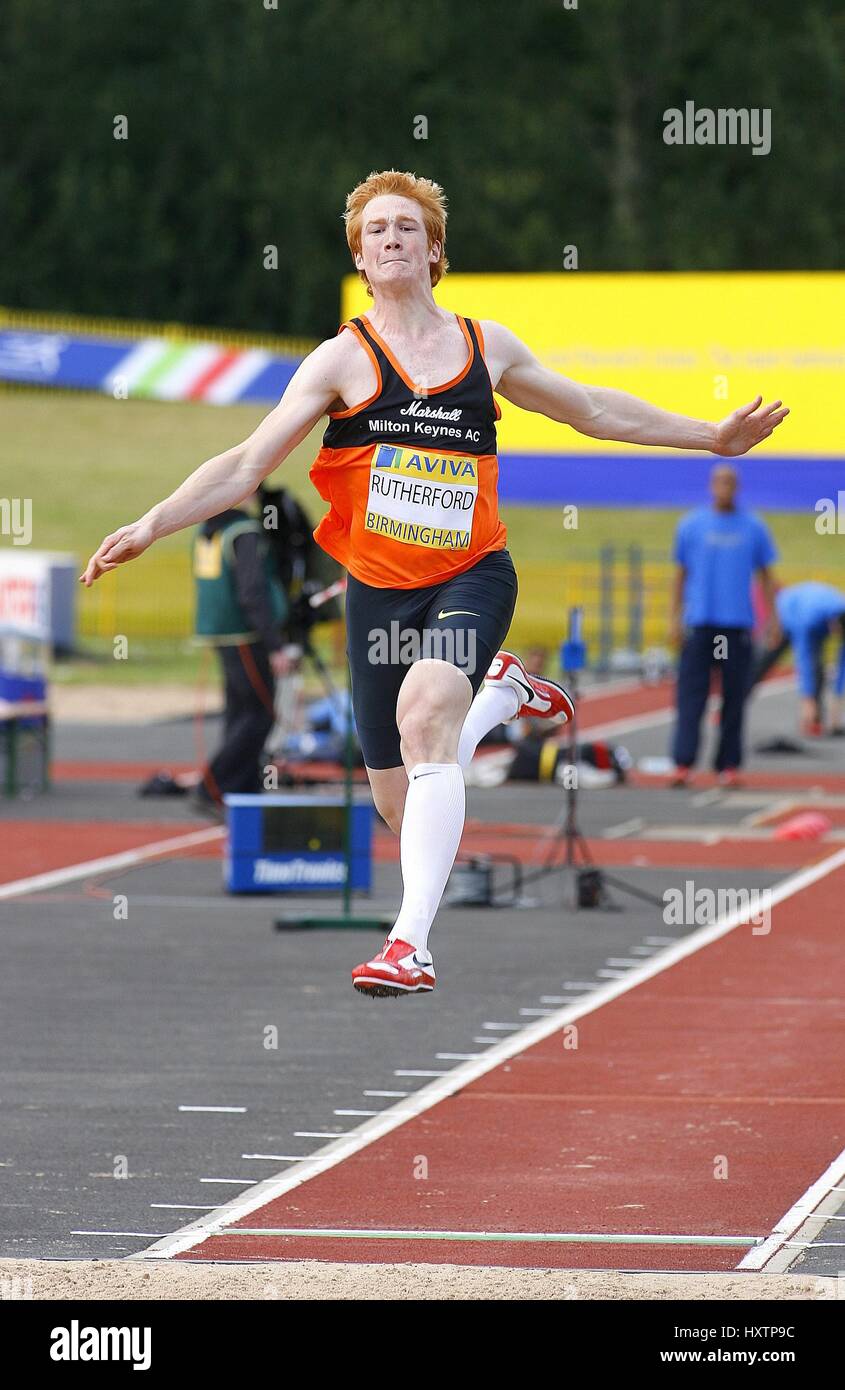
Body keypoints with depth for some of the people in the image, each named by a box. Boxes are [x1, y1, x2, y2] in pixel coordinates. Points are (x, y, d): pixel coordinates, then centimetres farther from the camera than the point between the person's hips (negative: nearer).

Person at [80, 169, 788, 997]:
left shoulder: (486, 346, 8)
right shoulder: (344, 359, 0)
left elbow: (593, 410, 24)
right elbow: (246, 466, -5)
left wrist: (712, 437, 27)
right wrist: (151, 525, -18)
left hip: (472, 577, -1)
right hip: (378, 587, 1)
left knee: (424, 710, -31)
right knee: (401, 804, 5)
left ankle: (412, 943, -36)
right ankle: (499, 692, 40)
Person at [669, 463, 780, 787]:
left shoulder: (754, 527, 8)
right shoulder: (690, 525, 6)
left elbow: (766, 575, 12)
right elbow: (680, 574, 9)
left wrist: (772, 617, 5)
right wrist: (676, 618, 3)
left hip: (738, 624, 1)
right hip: (699, 623, -1)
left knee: (734, 697, 2)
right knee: (691, 695, -7)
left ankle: (729, 766, 7)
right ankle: (683, 764, -11)